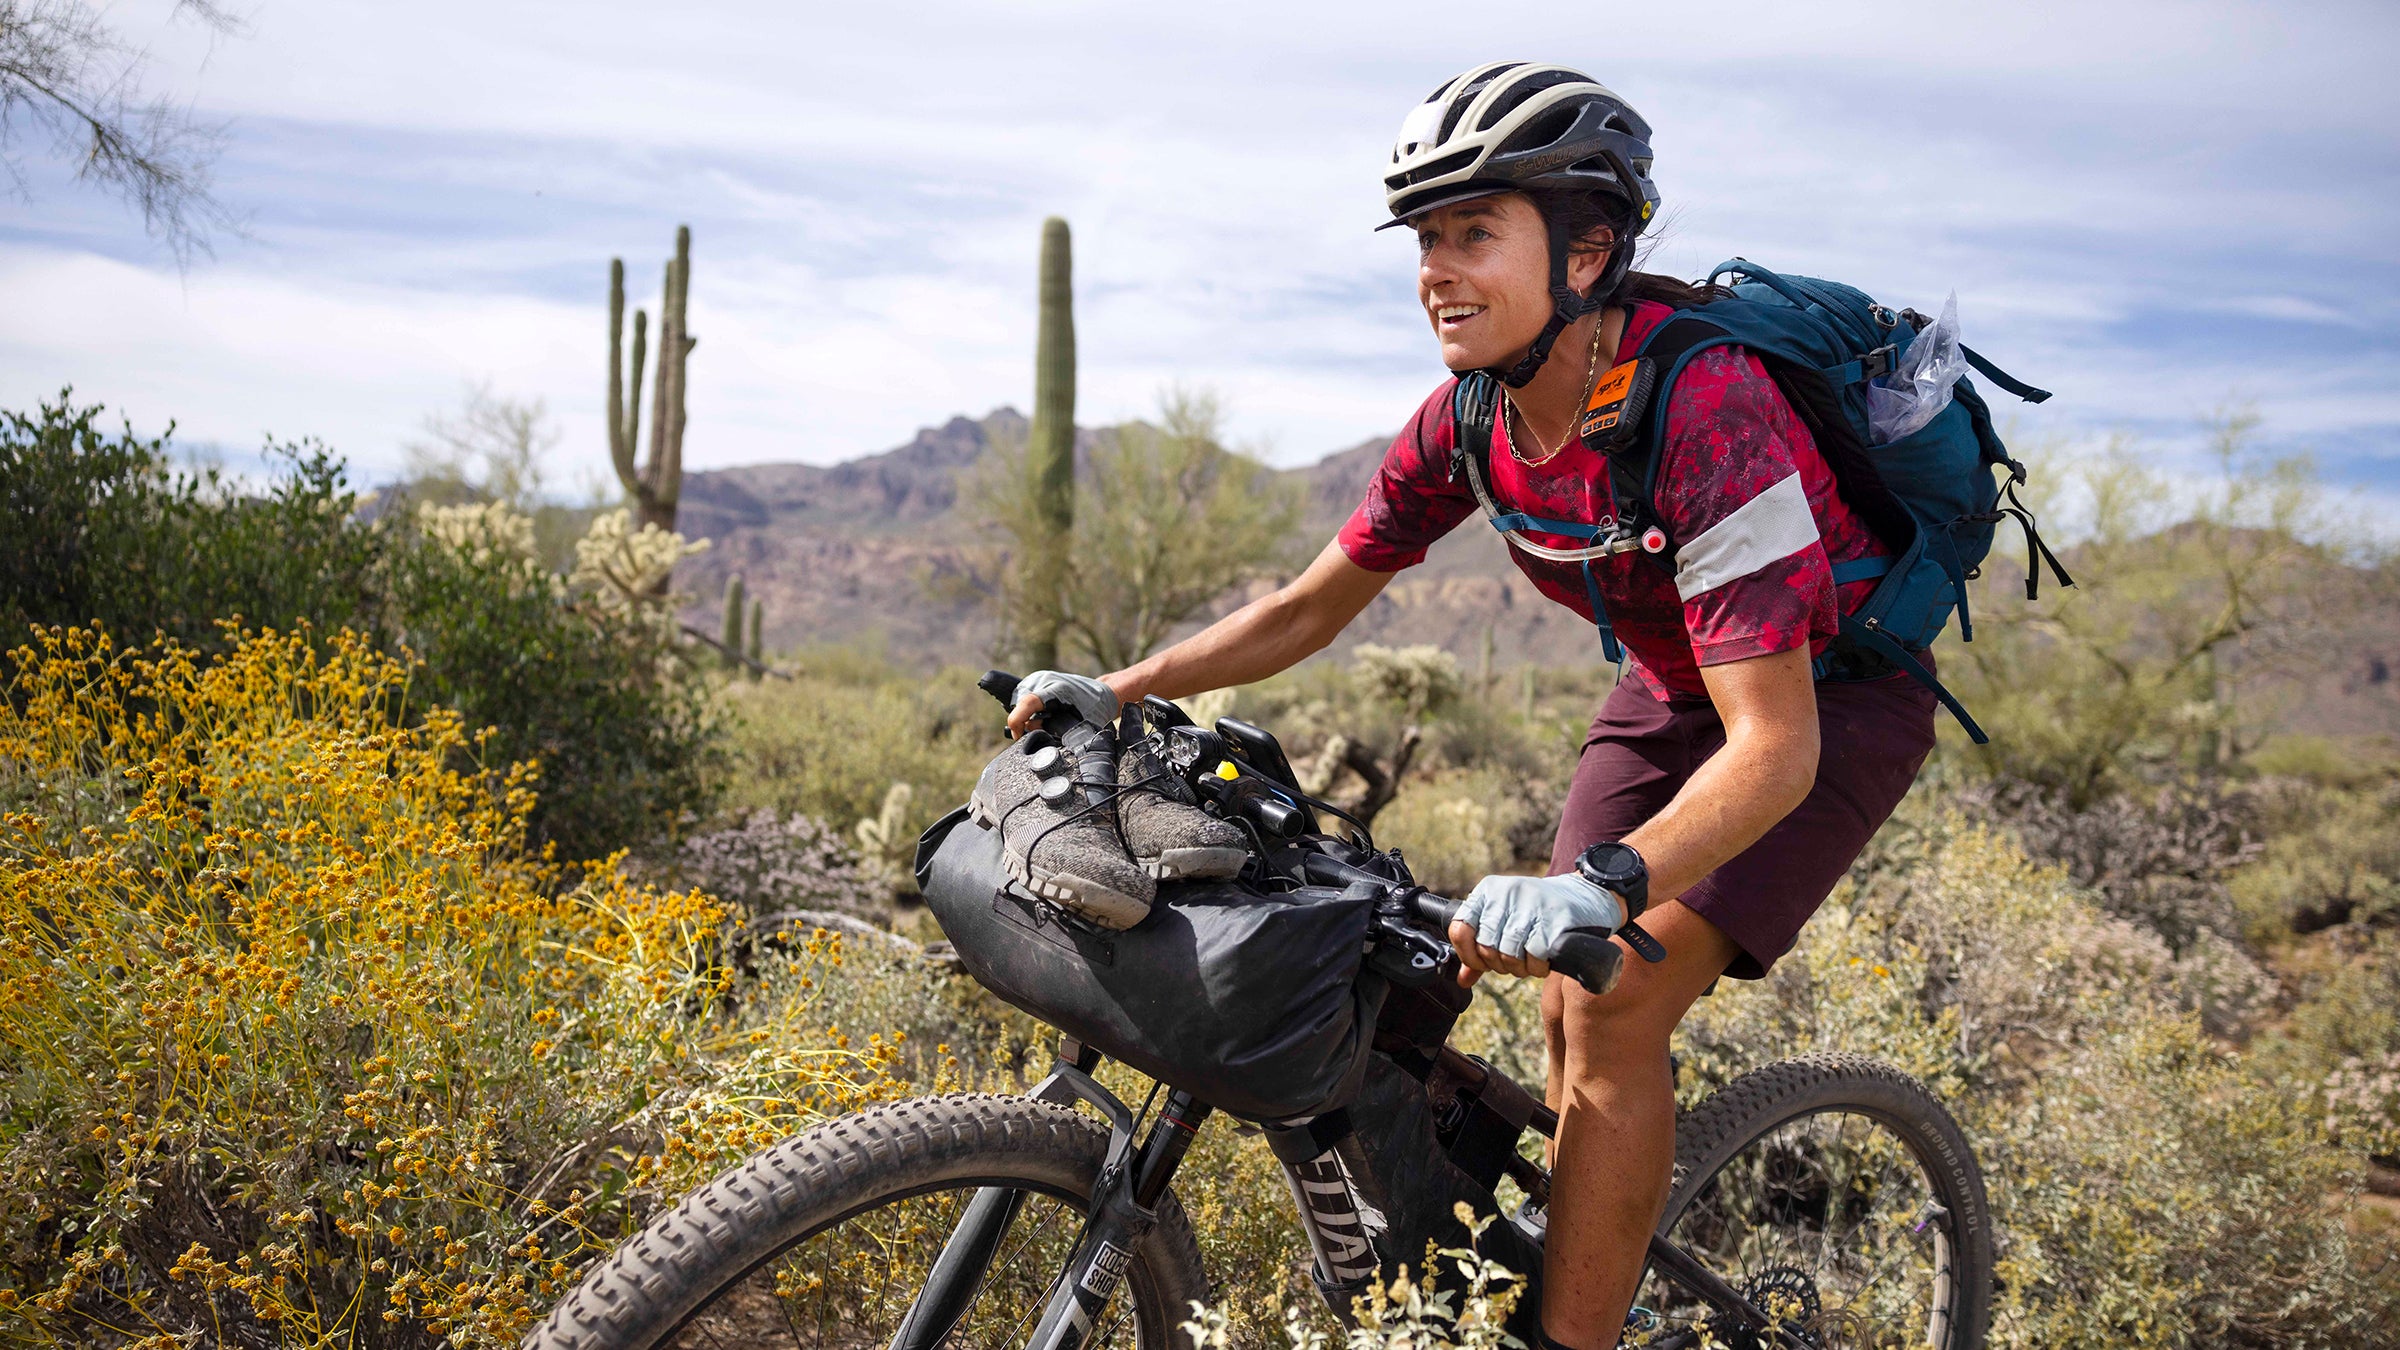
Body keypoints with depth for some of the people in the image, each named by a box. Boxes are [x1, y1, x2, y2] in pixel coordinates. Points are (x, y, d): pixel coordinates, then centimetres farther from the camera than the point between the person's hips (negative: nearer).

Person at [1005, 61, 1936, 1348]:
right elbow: (1311, 605, -3)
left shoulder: (1704, 406, -34)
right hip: (1673, 686, 6)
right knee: (1570, 1012, 1)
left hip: (1834, 696, -6)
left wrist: (1598, 887, -54)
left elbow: (1774, 744, -39)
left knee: (1616, 1008, -19)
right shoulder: (1470, 421, -13)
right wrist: (1112, 691, -14)